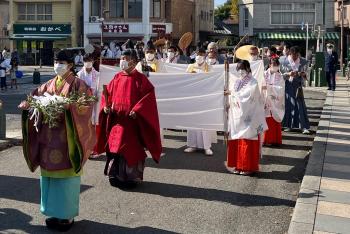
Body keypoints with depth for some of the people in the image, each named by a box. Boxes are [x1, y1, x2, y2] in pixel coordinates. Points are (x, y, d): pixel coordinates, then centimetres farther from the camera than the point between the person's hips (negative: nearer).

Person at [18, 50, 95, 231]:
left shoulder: (78, 85, -3)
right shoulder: (48, 85, 15)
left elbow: (84, 106, -15)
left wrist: (66, 106, -29)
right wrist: (28, 105, -12)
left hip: (67, 138, -6)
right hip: (49, 137, 6)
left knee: (66, 175, -1)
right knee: (49, 173, 9)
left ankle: (68, 215, 9)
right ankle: (55, 212, 22)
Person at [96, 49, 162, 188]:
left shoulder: (140, 79, -4)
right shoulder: (117, 78, 10)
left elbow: (149, 96, -12)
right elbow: (107, 94, 15)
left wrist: (136, 110, -20)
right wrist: (106, 106, -4)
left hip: (132, 120, -4)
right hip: (116, 119, 5)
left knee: (132, 149, 0)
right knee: (114, 147, 6)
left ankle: (132, 177, 13)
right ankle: (116, 176, 18)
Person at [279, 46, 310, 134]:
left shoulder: (302, 61, 0)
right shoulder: (283, 60, -6)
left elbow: (304, 75, 9)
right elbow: (280, 74, -2)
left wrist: (303, 74, -14)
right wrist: (288, 74, -19)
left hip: (297, 86, 1)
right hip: (287, 85, -1)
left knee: (300, 104, -5)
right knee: (288, 104, 1)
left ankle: (304, 127, -5)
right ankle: (288, 125, 13)